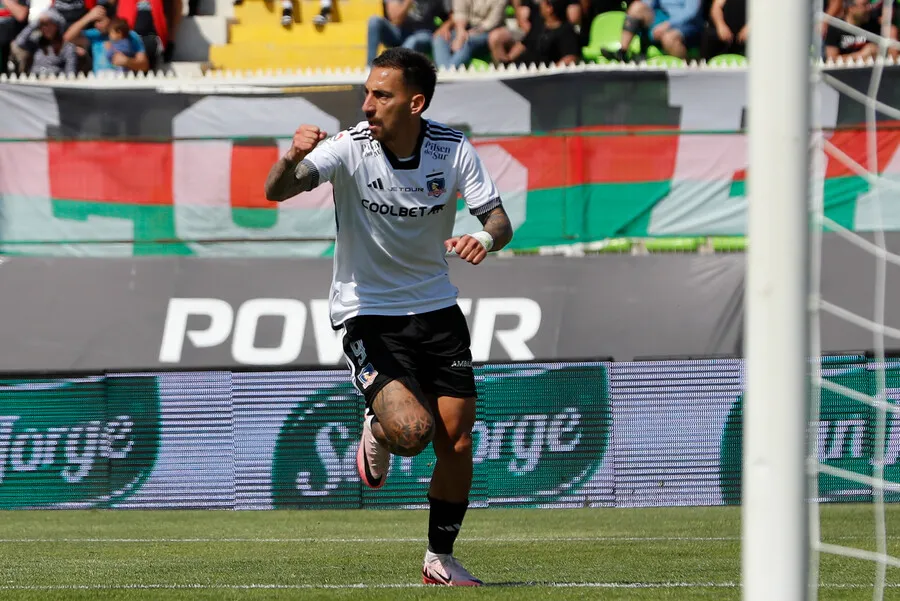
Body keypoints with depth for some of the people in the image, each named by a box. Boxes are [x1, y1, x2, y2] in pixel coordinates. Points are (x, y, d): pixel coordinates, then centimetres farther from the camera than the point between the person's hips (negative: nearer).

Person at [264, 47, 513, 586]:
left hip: (436, 308, 3)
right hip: (368, 314, -3)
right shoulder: (350, 148, -17)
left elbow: (500, 221, -6)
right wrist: (292, 159, -51)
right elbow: (276, 192, -28)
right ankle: (378, 429, 15)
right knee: (412, 431, -23)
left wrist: (486, 239, -30)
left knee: (457, 444, -1)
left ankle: (440, 561, 21)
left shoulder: (453, 149, -9)